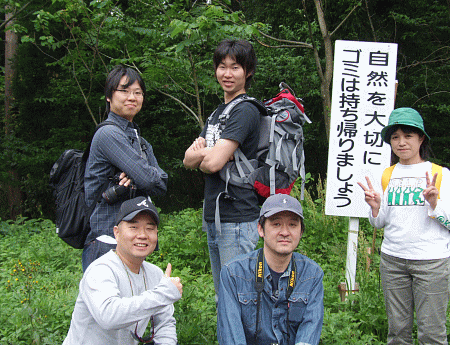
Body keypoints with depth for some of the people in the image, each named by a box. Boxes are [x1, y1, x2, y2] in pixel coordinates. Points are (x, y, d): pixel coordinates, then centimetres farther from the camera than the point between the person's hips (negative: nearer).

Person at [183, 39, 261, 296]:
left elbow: (214, 163, -20)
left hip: (238, 220, -9)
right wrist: (204, 152, -11)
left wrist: (201, 159, 2)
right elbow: (188, 159, 10)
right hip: (213, 217, 9)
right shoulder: (218, 112, 17)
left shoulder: (245, 111, -12)